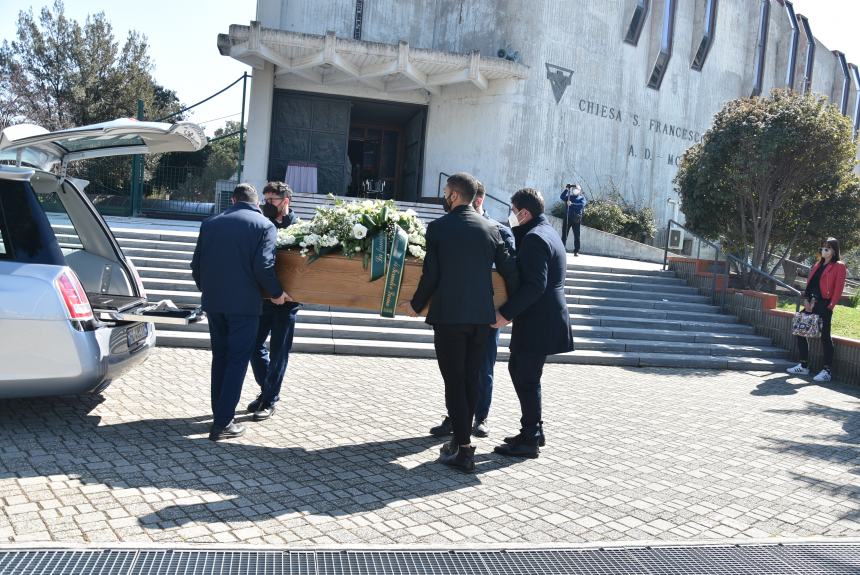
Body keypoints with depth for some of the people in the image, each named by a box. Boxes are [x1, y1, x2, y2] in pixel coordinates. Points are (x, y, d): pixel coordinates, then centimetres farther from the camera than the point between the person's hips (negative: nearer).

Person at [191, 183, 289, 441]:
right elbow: (263, 266, -15)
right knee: (237, 361, 1)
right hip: (244, 304, -5)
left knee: (220, 357, 17)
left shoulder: (210, 224, 8)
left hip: (213, 302, 5)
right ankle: (222, 424, 0)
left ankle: (219, 413, 25)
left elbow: (196, 264, 10)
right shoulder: (264, 225, -5)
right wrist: (276, 292, 0)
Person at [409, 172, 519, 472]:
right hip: (482, 316, 4)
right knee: (471, 379, 15)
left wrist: (416, 305, 10)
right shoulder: (491, 228, 5)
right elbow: (510, 270, 5)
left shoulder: (438, 227, -5)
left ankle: (463, 449, 0)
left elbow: (430, 275, -6)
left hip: (448, 315, -4)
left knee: (454, 381, 1)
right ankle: (462, 440, 24)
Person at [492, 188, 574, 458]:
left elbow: (535, 285, -24)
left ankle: (529, 440, 8)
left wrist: (506, 313, -22)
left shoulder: (534, 238, -16)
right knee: (519, 370, 18)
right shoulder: (546, 232, 16)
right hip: (541, 318, 10)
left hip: (537, 322, -10)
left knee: (527, 378, -2)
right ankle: (533, 431, 27)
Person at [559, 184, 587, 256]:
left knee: (577, 235, -1)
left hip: (576, 219, -2)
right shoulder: (569, 197, 15)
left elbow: (582, 205, -11)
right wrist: (566, 189, -14)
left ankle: (576, 251, 3)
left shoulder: (582, 198, 8)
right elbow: (562, 197, -4)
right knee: (564, 234, -1)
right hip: (567, 217, 2)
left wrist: (572, 204, -21)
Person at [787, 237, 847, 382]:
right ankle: (804, 366, 18)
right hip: (811, 304, 8)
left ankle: (827, 370, 1)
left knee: (825, 336, -5)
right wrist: (806, 299, 3)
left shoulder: (839, 266, -2)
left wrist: (830, 306, -16)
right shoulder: (818, 265, 20)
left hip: (824, 305, -8)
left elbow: (838, 288, -9)